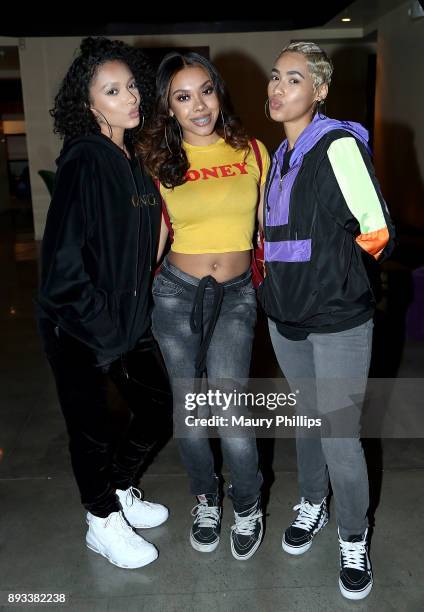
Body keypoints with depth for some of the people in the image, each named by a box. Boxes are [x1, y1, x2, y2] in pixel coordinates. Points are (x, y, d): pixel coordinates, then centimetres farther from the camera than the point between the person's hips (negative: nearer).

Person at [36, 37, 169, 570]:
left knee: (158, 409, 14)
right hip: (79, 327, -7)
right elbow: (65, 257, -23)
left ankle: (120, 492, 40)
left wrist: (139, 316, 8)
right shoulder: (84, 161, -18)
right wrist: (103, 329, -18)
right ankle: (103, 524, 32)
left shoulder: (134, 159, 5)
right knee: (93, 425, 9)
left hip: (128, 319, 8)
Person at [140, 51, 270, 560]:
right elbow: (154, 236, 7)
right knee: (188, 410, 8)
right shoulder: (159, 162, 3)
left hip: (236, 295, -1)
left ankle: (247, 507, 17)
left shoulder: (251, 152, 3)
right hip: (175, 293, 1)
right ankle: (206, 500, 34)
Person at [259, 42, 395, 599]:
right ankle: (312, 504, 42)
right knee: (308, 417, 21)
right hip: (287, 317, 7)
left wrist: (335, 281, -2)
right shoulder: (281, 156, 12)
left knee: (339, 436, 1)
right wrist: (284, 281, 13)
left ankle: (353, 540, 25)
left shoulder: (339, 145, -13)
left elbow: (377, 233, -14)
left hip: (339, 321, -7)